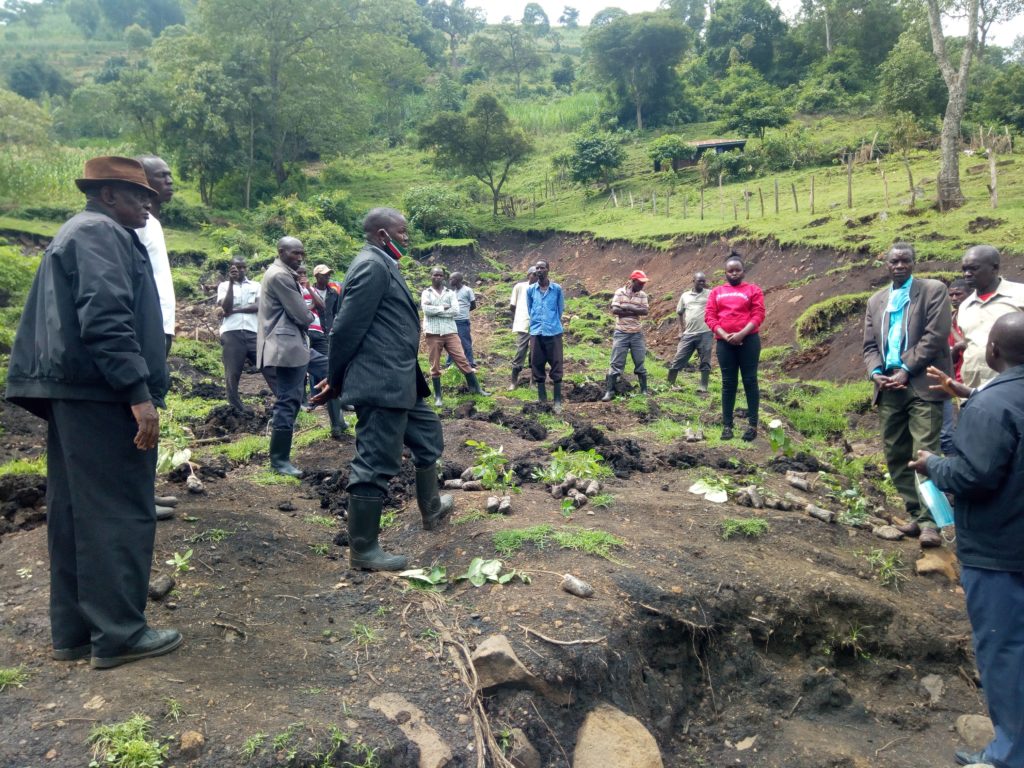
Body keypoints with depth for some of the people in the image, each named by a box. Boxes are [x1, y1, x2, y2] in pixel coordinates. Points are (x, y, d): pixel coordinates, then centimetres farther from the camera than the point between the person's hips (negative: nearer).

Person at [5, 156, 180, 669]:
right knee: (120, 514, -5)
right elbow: (106, 318, -22)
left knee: (74, 515, 11)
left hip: (72, 395, 10)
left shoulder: (75, 234, 24)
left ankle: (73, 631, 19)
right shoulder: (101, 233, -8)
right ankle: (118, 633, 2)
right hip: (101, 397, -10)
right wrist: (139, 392, -24)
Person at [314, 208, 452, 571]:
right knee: (376, 463, -4)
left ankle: (431, 510, 42)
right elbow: (347, 328, -17)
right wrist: (335, 381, -6)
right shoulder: (372, 266, -15)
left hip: (398, 380, 11)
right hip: (381, 383, -11)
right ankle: (362, 549, 8)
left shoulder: (383, 265, 17)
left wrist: (338, 380, 21)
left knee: (428, 437, 23)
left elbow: (348, 327, 21)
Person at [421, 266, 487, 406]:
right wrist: (444, 308, -8)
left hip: (450, 332, 1)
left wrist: (435, 309, -9)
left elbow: (455, 310, -6)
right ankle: (438, 396, 11)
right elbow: (426, 309, -13)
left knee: (462, 360, 0)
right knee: (435, 366, 4)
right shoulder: (426, 293, 6)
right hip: (433, 333, -1)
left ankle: (476, 388, 6)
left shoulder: (450, 292, 9)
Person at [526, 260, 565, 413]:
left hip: (554, 332, -2)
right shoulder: (530, 290, 4)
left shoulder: (557, 289, -2)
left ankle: (557, 401, 6)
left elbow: (560, 310, 7)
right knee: (537, 366, 6)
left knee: (556, 366, -1)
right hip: (536, 333, 2)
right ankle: (542, 399, 17)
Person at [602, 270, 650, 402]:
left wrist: (629, 308, -19)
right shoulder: (620, 292, -4)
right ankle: (609, 392, 1)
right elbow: (615, 310, -15)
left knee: (640, 363, 9)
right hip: (621, 333, -3)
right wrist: (636, 311, -12)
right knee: (616, 363, -2)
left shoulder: (642, 295, 4)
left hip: (637, 334, 3)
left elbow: (645, 311, -8)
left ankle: (644, 390, 19)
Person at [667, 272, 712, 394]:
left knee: (705, 362, 3)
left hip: (705, 333, -2)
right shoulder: (685, 295, 12)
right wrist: (681, 330, 14)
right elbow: (679, 313, 19)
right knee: (678, 359, 2)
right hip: (688, 334, 2)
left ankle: (703, 388, 10)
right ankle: (668, 384, 11)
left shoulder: (710, 294, 4)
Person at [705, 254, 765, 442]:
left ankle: (753, 425, 5)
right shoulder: (716, 292, 13)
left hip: (748, 340, -2)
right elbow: (709, 316, 4)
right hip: (724, 342, 2)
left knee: (750, 380, 0)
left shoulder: (753, 290, 6)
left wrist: (741, 334, -16)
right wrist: (724, 335, -11)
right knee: (728, 383, 5)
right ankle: (727, 425, 9)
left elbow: (758, 315, -4)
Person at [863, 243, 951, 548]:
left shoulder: (933, 290, 1)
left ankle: (929, 520, -5)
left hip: (922, 385, -6)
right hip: (889, 386, 6)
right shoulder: (876, 301, 18)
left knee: (925, 453, -10)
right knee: (895, 455, 8)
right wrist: (876, 373, -5)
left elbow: (935, 335, -9)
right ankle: (916, 514, 19)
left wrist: (906, 369, -13)